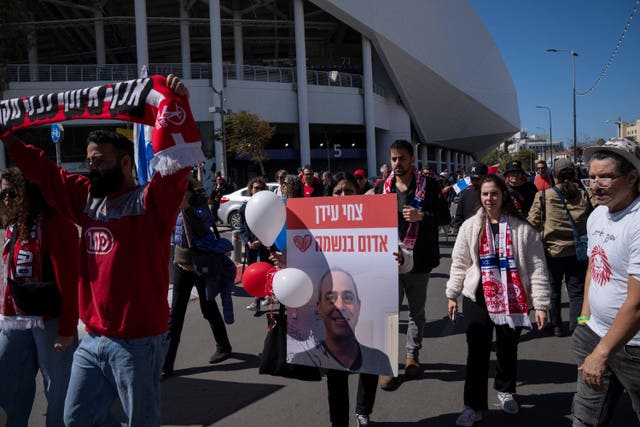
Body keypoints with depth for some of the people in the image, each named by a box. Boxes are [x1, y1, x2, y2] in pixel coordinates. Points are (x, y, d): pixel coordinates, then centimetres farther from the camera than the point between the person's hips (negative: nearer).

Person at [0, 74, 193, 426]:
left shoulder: (151, 200, -11)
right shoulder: (87, 198, 9)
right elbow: (43, 171, 20)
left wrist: (179, 106, -35)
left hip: (138, 341, -7)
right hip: (93, 339, 7)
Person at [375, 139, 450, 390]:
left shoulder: (428, 186, -3)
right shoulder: (384, 188, 5)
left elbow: (445, 217, -2)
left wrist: (421, 216, -19)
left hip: (419, 259, -1)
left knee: (416, 311, 14)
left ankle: (412, 356, 31)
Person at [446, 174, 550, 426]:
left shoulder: (522, 228, -5)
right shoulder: (470, 226, 1)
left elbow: (537, 267, -5)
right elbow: (459, 263, 7)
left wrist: (540, 304, -8)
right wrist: (452, 295, 8)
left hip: (512, 299, 0)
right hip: (477, 298, 0)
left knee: (508, 349, 16)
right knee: (477, 351, 0)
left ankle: (505, 390, 42)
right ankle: (474, 406, 11)